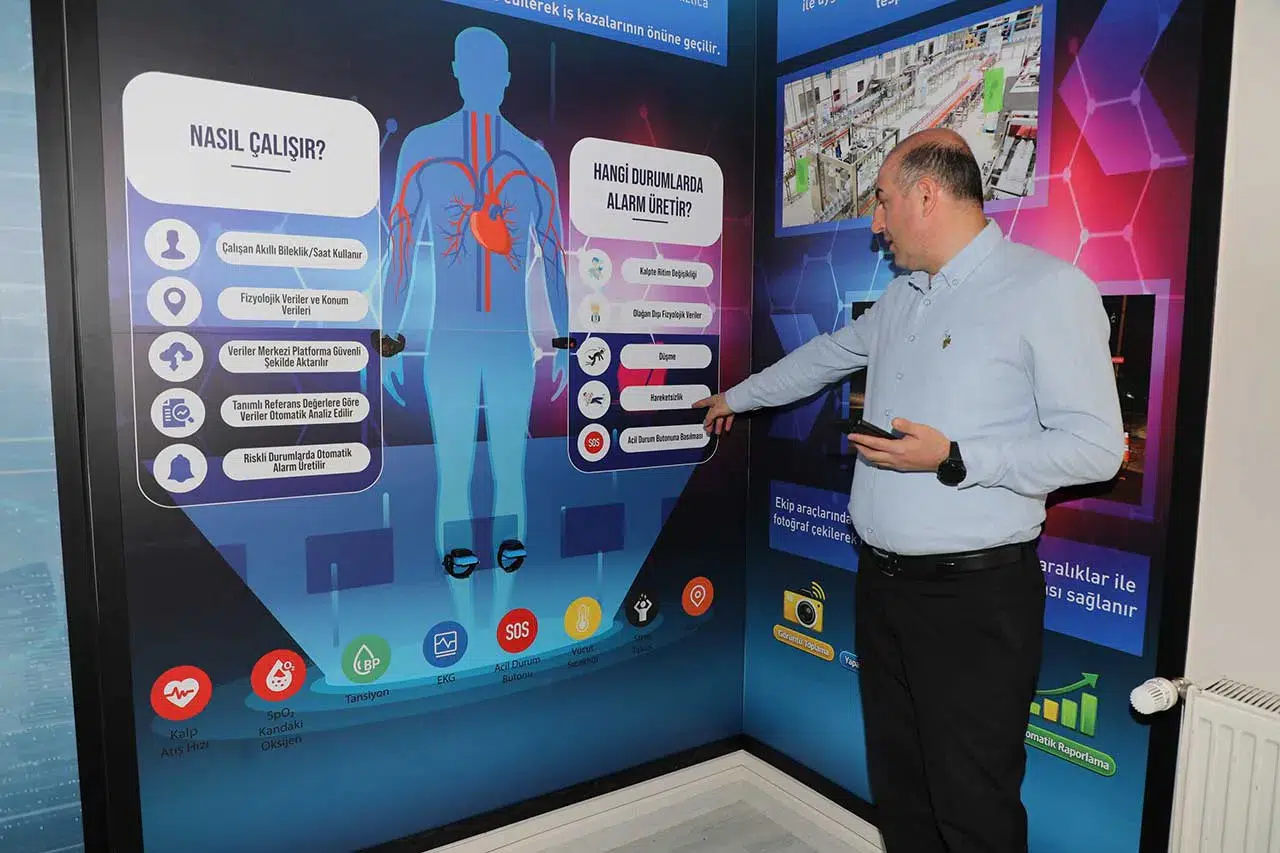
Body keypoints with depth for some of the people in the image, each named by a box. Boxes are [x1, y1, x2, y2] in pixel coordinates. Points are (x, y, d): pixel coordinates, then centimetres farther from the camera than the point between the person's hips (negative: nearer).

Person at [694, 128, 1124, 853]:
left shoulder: (1049, 288, -11)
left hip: (975, 593, -7)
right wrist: (738, 396, 38)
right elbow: (827, 355, 29)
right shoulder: (902, 298, 13)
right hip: (883, 577, 7)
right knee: (897, 781, 18)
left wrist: (952, 459, -21)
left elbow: (1097, 446, -15)